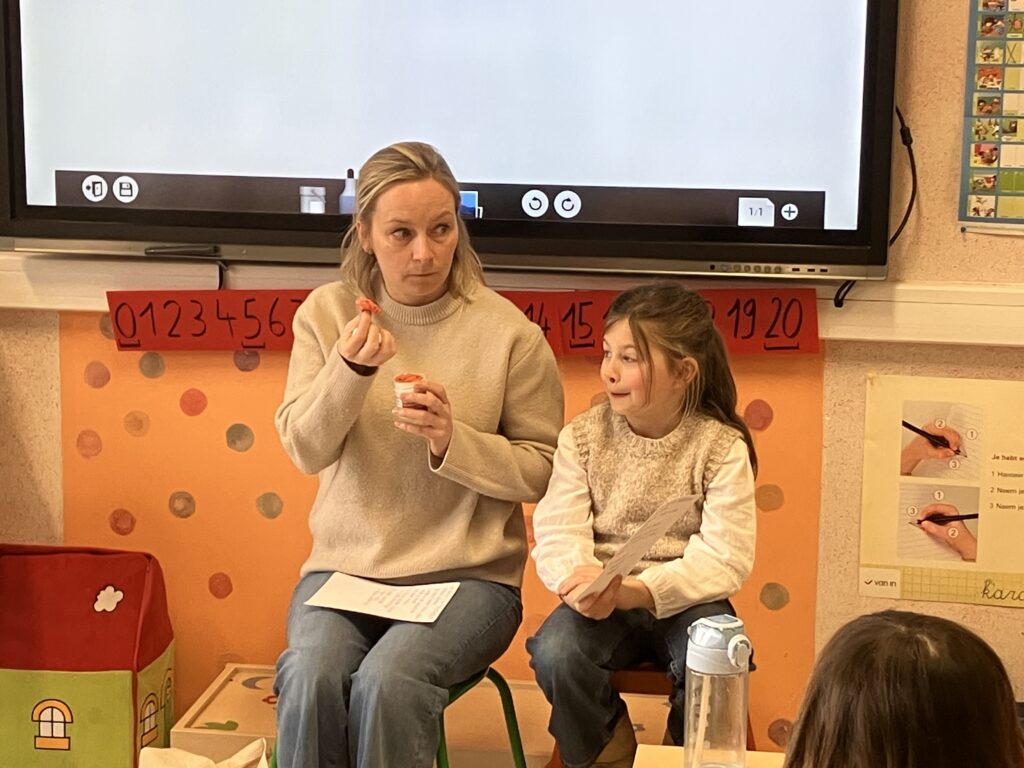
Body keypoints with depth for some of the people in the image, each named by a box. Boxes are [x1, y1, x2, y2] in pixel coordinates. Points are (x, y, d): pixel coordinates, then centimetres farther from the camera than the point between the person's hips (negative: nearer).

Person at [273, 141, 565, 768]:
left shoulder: (508, 331, -7)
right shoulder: (327, 312, 1)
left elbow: (541, 471, -3)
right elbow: (306, 451, -4)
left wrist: (453, 440, -21)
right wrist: (350, 368, -22)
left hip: (468, 574, -2)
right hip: (345, 565, 2)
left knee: (387, 681, -29)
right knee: (310, 677, -27)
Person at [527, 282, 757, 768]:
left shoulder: (721, 446, -7)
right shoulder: (582, 437, 0)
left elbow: (726, 557, -14)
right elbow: (557, 533, -6)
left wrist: (639, 591, -28)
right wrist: (579, 580, -30)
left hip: (685, 599, -1)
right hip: (602, 602, 1)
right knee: (556, 652, -29)